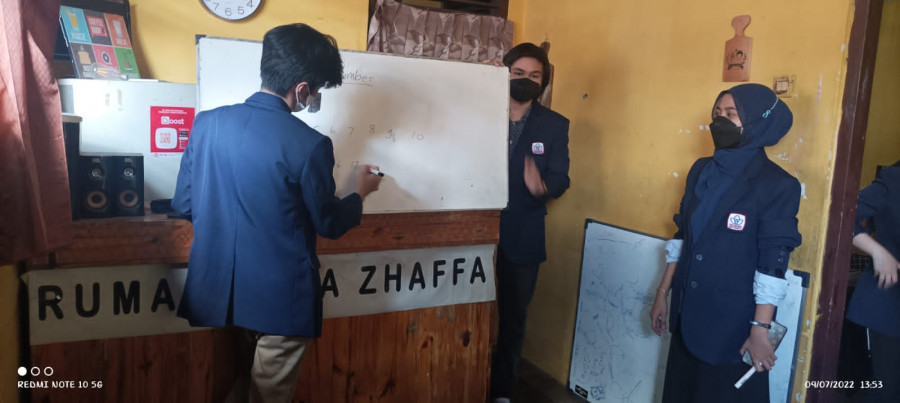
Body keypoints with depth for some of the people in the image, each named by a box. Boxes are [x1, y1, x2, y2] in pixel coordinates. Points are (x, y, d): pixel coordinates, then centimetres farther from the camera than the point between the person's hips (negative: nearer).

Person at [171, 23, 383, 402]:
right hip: (280, 296, -5)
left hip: (218, 289, 5)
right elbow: (328, 223, -6)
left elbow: (183, 204, 5)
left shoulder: (207, 122, -4)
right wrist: (361, 193, 13)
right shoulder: (308, 144, -19)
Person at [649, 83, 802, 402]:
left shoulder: (777, 184, -11)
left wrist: (760, 329, -18)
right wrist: (662, 293, 11)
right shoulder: (701, 170, 7)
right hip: (687, 314, 6)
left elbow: (773, 263, -15)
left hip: (734, 321, -6)